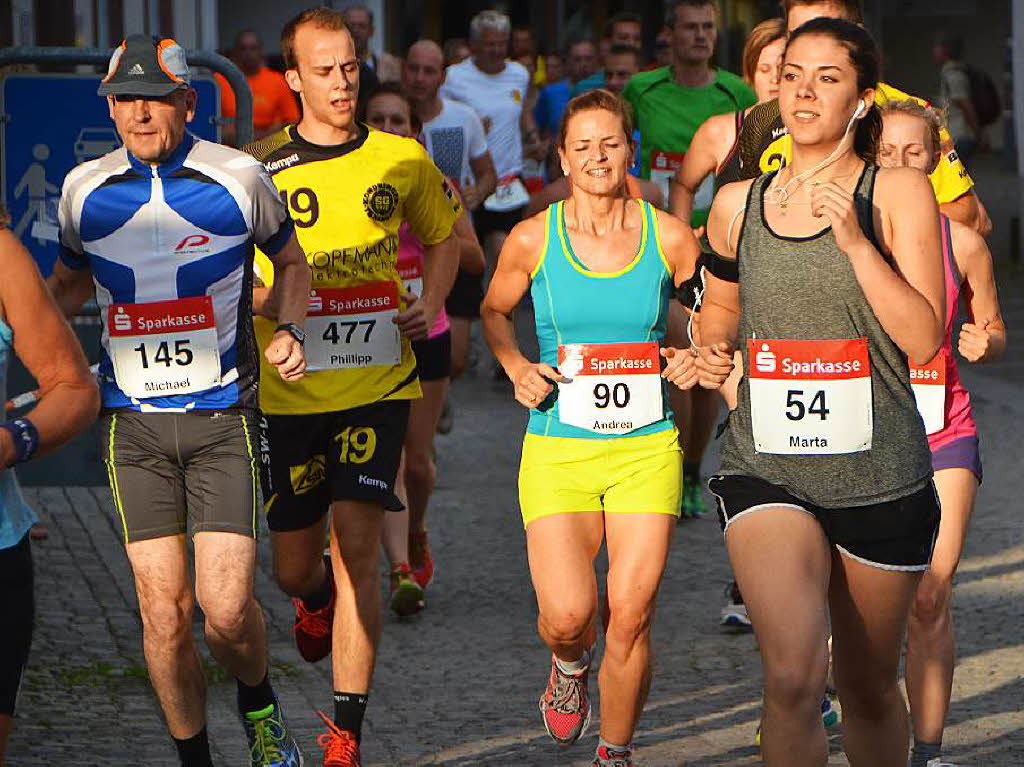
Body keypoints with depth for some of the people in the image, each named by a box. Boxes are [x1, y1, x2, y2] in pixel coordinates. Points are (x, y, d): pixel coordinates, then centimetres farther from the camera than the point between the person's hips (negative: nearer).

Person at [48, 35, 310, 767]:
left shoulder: (239, 178, -3)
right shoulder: (85, 188, 3)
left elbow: (292, 262, 14)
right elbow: (68, 285, 20)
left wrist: (288, 332, -4)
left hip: (223, 419, -2)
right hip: (133, 425, 2)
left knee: (226, 609, -9)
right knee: (164, 611, -3)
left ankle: (259, 706, 23)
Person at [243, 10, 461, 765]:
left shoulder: (403, 160, 3)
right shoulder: (260, 169, -2)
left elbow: (444, 235, 21)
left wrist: (430, 303, 3)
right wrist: (264, 307, -15)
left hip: (378, 384, -1)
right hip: (289, 391, 1)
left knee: (356, 546, -13)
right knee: (294, 565, 10)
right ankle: (318, 604, 50)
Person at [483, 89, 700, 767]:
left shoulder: (670, 238, -1)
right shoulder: (532, 240, -1)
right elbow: (495, 312, 17)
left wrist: (694, 359, -5)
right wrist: (517, 368, 0)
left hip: (647, 449, 0)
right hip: (559, 450, 0)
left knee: (631, 616, -6)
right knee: (568, 617, -13)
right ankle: (570, 664, 26)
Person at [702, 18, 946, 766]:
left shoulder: (898, 193, -3)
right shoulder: (737, 205, 6)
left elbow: (924, 338, -11)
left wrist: (854, 240, -19)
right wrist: (712, 350, 3)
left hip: (879, 475, -1)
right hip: (767, 470, 1)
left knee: (868, 688, 13)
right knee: (792, 676, -22)